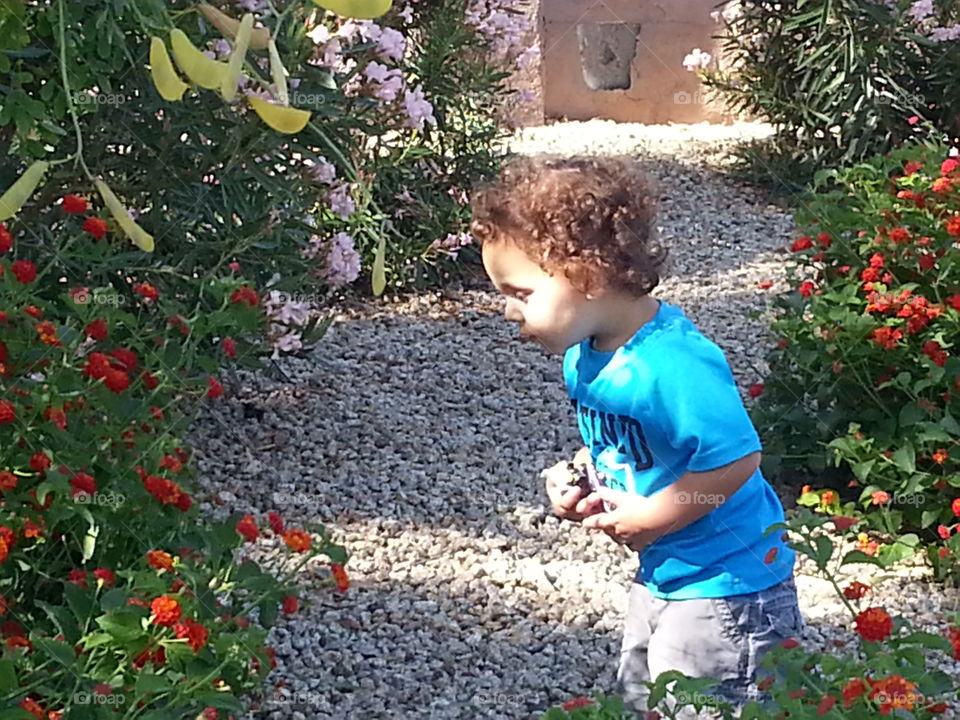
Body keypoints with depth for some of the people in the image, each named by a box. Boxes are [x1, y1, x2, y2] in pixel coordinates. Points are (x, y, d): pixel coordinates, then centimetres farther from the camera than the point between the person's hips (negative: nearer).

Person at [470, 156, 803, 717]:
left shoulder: (675, 366, -31)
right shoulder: (584, 358, -1)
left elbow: (736, 459, -32)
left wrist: (649, 518, -24)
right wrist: (578, 478, -4)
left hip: (725, 586, -9)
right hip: (661, 577, 9)